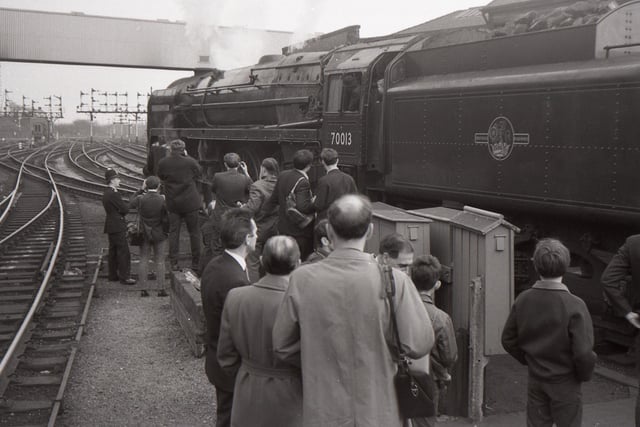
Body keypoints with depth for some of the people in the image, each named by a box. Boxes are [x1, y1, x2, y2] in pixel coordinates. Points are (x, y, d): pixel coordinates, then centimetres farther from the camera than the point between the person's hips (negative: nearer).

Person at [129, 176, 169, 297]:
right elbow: (166, 219, -12)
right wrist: (166, 231, 4)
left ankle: (144, 289, 11)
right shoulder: (163, 200, -16)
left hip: (144, 234, 1)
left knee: (143, 261, 11)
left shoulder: (141, 199, -13)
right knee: (159, 262, 9)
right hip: (159, 235, -1)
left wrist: (141, 190, 5)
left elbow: (130, 204, 9)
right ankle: (161, 289, 10)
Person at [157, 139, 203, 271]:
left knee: (173, 233, 10)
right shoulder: (190, 162, -14)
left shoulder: (163, 163, -8)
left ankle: (173, 263, 10)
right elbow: (199, 176, 1)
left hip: (173, 203, 2)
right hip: (190, 202, -2)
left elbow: (161, 179, 6)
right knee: (194, 232, 8)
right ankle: (196, 263, 12)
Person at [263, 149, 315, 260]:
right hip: (300, 232, -8)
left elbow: (274, 199, 10)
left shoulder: (283, 175, 2)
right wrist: (314, 203, -14)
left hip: (283, 229, 8)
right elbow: (302, 207, -32)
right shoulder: (302, 182, -22)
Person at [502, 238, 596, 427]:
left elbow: (508, 340, -1)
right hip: (565, 383, -4)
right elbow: (583, 352, -22)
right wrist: (584, 375, -3)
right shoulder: (574, 305, -22)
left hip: (535, 380, 4)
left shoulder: (523, 300, -8)